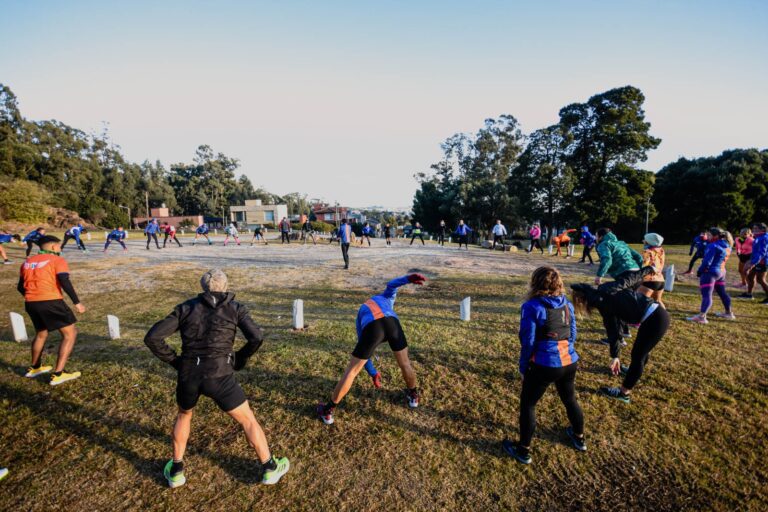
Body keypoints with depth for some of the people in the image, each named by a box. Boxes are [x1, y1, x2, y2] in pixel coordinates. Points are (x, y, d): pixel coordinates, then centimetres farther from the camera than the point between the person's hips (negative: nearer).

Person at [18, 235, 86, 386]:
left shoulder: (28, 262, 17)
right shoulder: (57, 260, -3)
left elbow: (20, 287, 22)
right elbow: (64, 282, -16)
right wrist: (77, 302, -13)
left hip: (30, 303, 8)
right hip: (51, 302, -7)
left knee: (41, 333, 30)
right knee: (70, 334, 2)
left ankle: (34, 368, 45)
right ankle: (58, 374, -4)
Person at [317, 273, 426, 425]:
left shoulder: (361, 317, 43)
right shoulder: (384, 298, 43)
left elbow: (364, 349, 45)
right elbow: (391, 285, 18)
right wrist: (409, 278, 0)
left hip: (372, 329, 0)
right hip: (392, 324, 0)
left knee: (351, 370, 16)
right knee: (404, 362, 28)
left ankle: (328, 410, 29)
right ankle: (413, 395, 51)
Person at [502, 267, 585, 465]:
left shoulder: (532, 307, -15)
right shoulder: (567, 304, 3)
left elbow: (528, 342, -13)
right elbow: (572, 335, 10)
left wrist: (523, 368, -1)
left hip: (544, 365, -6)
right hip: (570, 362, 6)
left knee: (528, 405, 11)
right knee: (570, 400, 29)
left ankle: (523, 450, 22)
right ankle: (579, 438, 51)